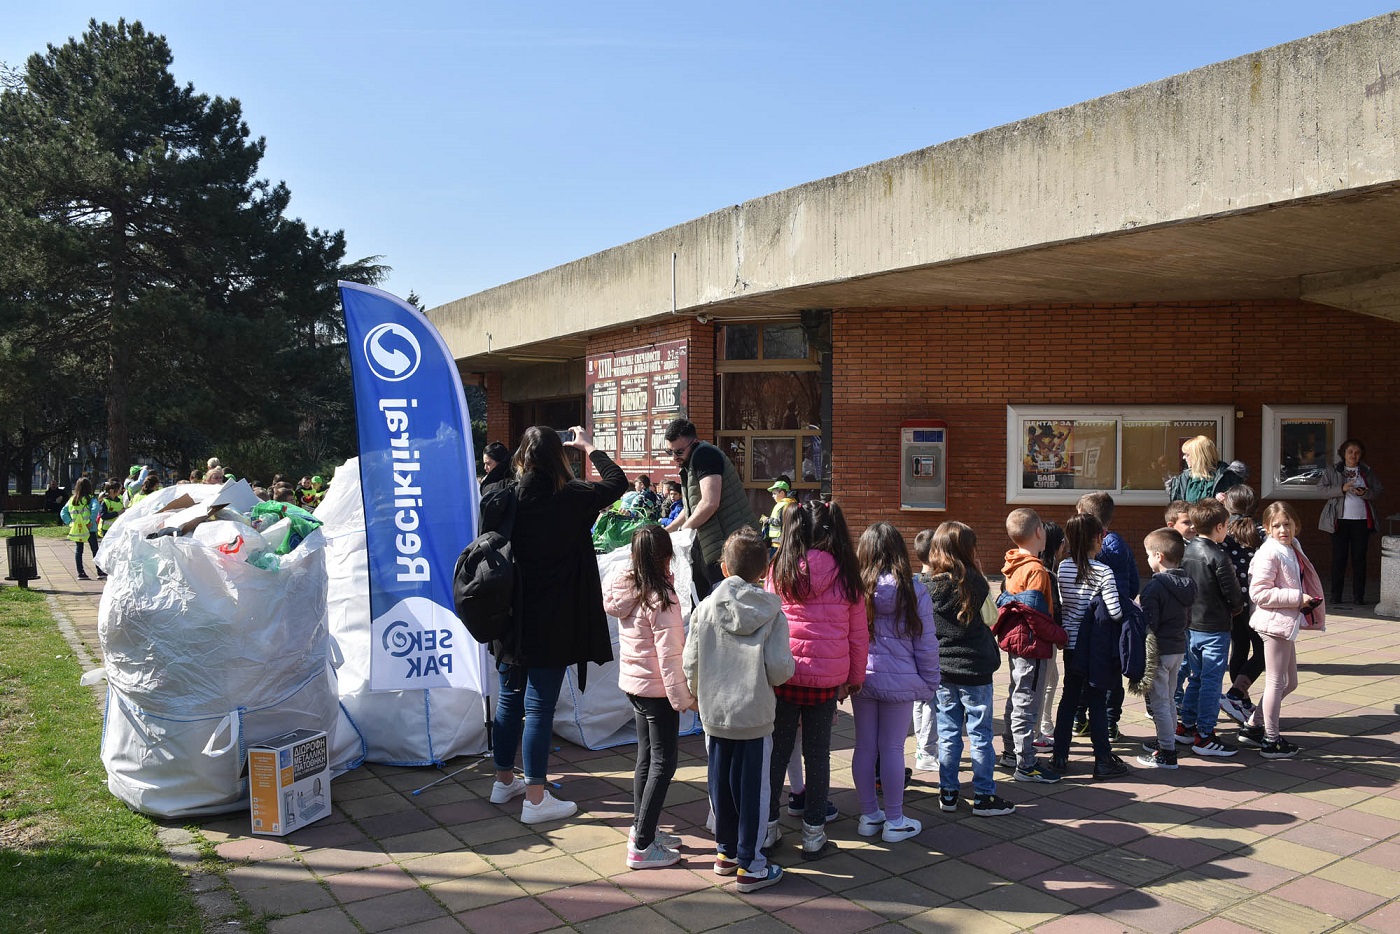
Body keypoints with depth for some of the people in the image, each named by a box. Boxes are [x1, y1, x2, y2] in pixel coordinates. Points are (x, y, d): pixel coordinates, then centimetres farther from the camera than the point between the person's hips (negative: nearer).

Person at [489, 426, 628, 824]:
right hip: (550, 624, -5)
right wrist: (589, 447, 12)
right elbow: (617, 481, 0)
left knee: (509, 699, 18)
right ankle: (535, 798, 7)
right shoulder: (568, 497, -15)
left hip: (509, 621, 5)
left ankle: (504, 780, 33)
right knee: (539, 706, 0)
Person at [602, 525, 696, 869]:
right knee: (663, 763, 0)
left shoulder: (627, 589, 0)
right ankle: (641, 847, 2)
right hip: (657, 689, -8)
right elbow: (669, 655, -21)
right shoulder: (661, 599, -22)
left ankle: (641, 829, 30)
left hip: (632, 683, 8)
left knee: (646, 757, 19)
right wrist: (684, 697, -16)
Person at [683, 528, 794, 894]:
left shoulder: (706, 608, -7)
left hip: (714, 713, 3)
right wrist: (780, 673, 9)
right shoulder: (771, 611, -11)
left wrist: (698, 694, 15)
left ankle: (725, 852, 30)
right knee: (753, 787, 7)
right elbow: (780, 668, -15)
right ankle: (750, 865, 14)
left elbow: (690, 664, -4)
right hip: (756, 715, -2)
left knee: (721, 784, 16)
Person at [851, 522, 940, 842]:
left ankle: (869, 815, 23)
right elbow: (926, 642, -4)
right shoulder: (914, 591, -8)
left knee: (864, 747, 11)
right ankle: (894, 821, 15)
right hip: (900, 681, -2)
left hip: (861, 679, 2)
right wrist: (929, 683, 6)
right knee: (892, 749, 5)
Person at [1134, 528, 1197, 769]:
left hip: (1160, 650, -8)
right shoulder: (1187, 584, 6)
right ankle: (1167, 739, 34)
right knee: (1169, 699, 21)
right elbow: (1187, 616, 15)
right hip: (1179, 648, 9)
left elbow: (1148, 623, -21)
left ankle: (1167, 753, 3)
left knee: (1159, 702, 0)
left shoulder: (1155, 587, -20)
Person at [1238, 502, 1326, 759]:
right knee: (1276, 682, 0)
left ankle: (1252, 726, 26)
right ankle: (1271, 741, 11)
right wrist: (1297, 597, -20)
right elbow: (1259, 593, -22)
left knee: (1289, 682, 17)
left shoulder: (1293, 550, 11)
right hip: (1275, 622, -10)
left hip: (1287, 622, 10)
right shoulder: (1269, 553, -17)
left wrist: (1306, 599, 8)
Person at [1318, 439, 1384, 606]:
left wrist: (1365, 493, -12)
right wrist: (1342, 489, -18)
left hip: (1362, 520, 2)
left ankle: (1358, 596, 9)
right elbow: (1322, 488, -4)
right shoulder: (1332, 471, 6)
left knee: (1359, 558, 3)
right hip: (1340, 519, -1)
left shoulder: (1368, 472, 11)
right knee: (1339, 558, 0)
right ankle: (1336, 596, 6)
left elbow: (1379, 491, 8)